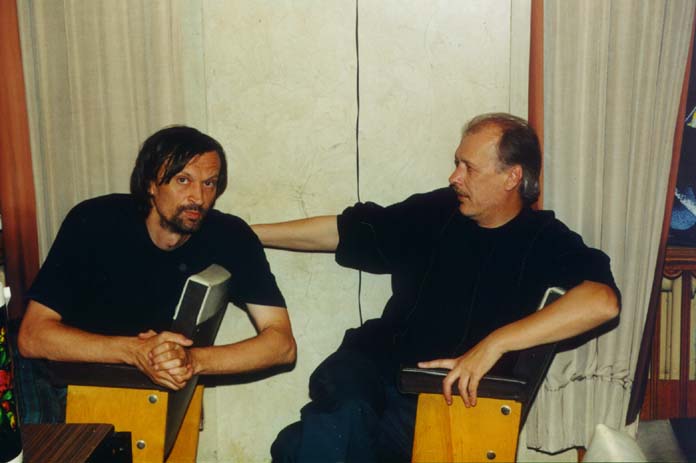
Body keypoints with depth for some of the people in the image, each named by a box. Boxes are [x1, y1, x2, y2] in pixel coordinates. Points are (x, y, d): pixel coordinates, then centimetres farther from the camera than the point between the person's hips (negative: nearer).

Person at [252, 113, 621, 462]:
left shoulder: (542, 239, -3)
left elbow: (602, 300, -22)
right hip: (376, 362, 3)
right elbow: (345, 230, 16)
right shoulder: (434, 212, 7)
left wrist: (494, 344, -30)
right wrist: (251, 233, 18)